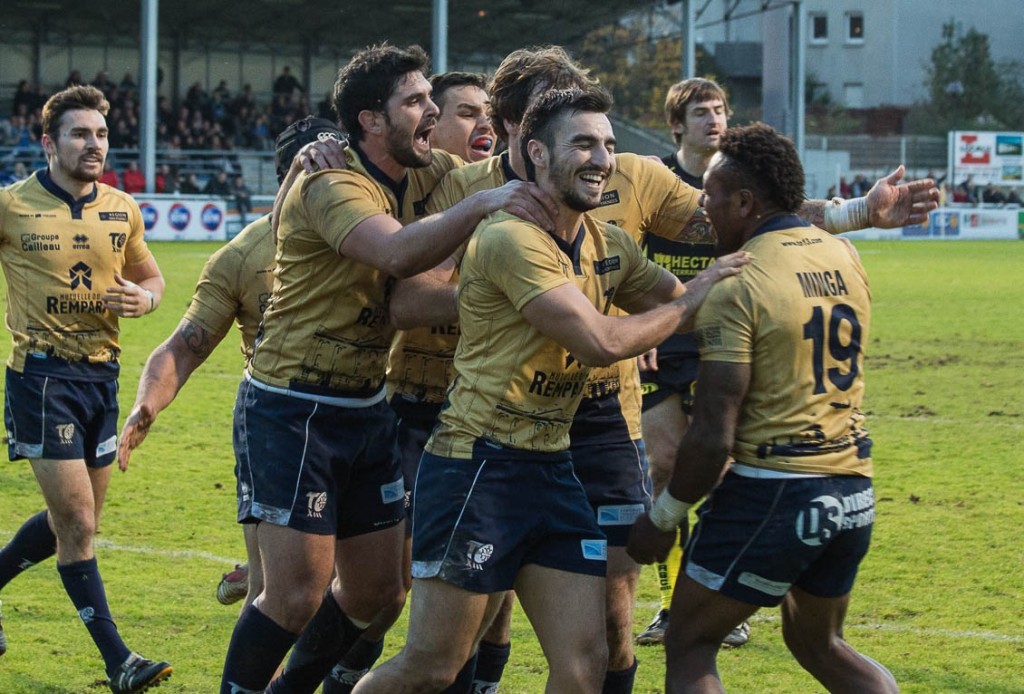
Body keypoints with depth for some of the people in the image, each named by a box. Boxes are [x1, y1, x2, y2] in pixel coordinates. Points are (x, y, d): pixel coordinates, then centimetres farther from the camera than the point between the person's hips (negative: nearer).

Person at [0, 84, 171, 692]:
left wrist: (144, 298, -4)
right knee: (77, 523, -9)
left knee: (74, 523, 11)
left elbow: (151, 277, 18)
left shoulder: (122, 210, 6)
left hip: (102, 375, 6)